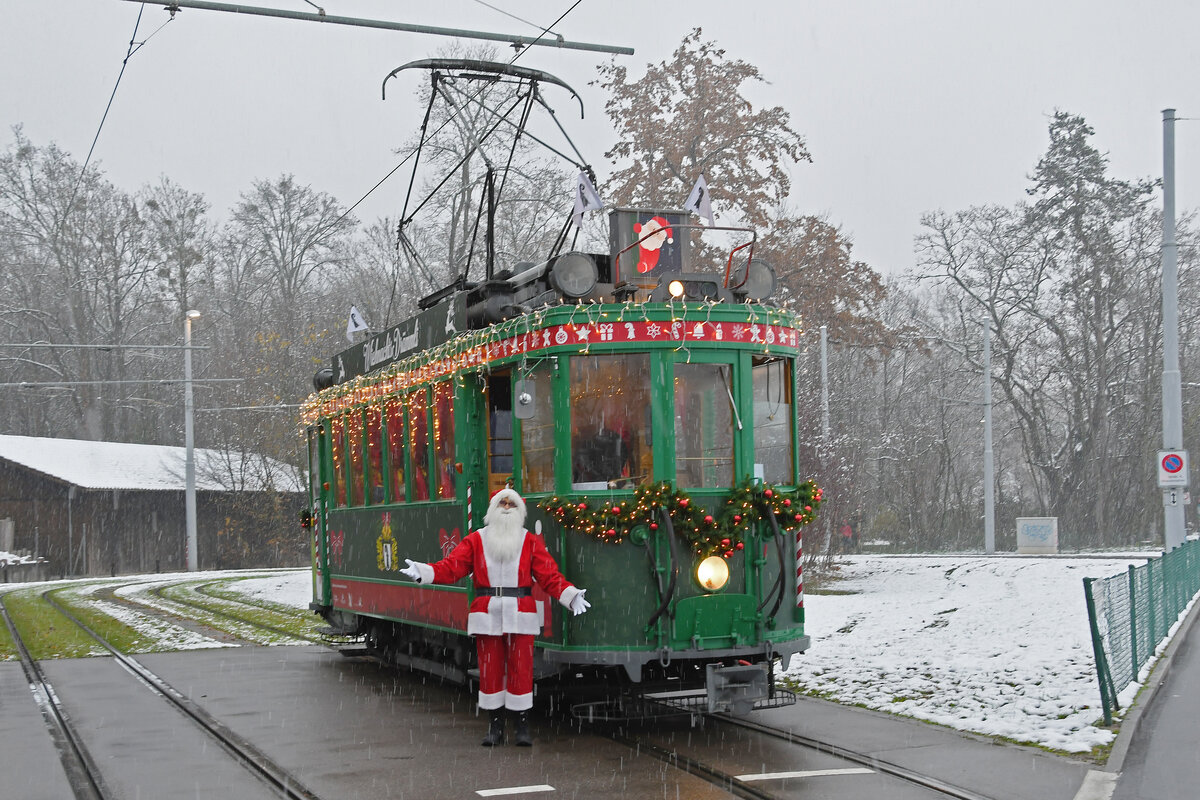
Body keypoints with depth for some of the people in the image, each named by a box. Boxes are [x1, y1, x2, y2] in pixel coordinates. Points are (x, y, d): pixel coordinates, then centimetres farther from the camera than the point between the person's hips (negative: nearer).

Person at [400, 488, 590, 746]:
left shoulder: (530, 542, 6)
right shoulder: (476, 540, 7)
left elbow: (550, 576, 0)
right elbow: (451, 567, 0)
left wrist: (571, 596, -15)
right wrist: (422, 572, -15)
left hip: (520, 616, -1)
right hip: (487, 616, 1)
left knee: (520, 669, -2)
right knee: (490, 669, 4)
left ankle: (523, 727, 8)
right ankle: (495, 726, 14)